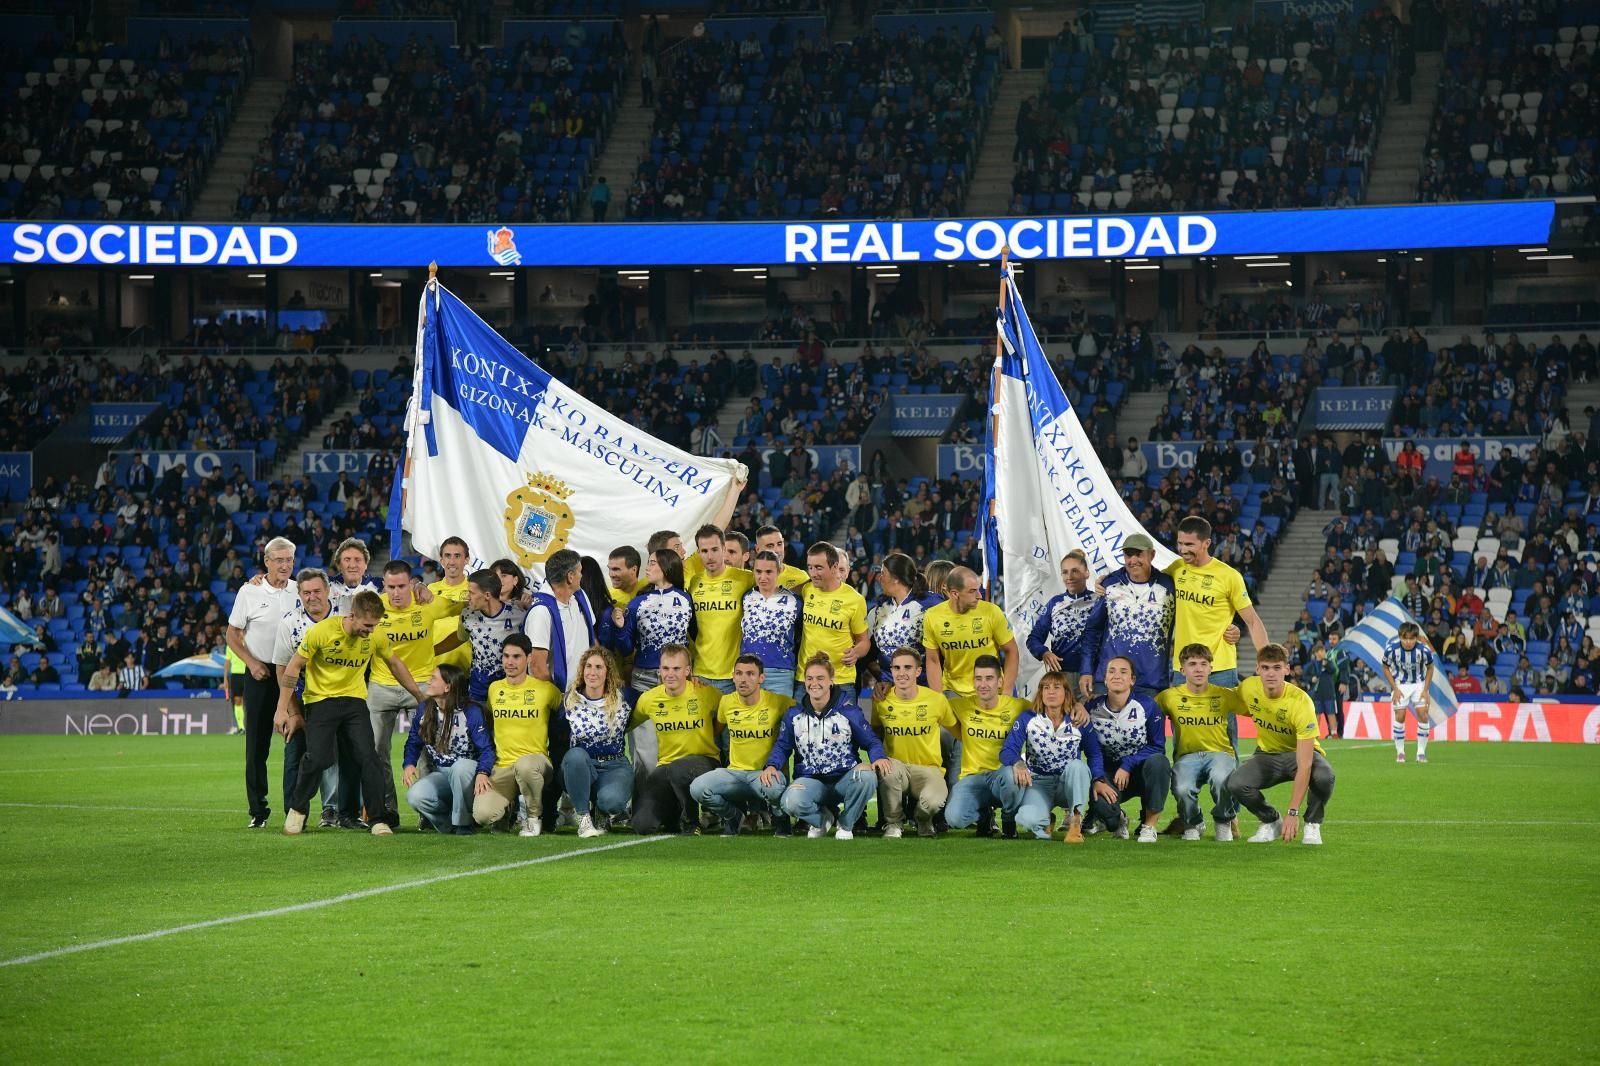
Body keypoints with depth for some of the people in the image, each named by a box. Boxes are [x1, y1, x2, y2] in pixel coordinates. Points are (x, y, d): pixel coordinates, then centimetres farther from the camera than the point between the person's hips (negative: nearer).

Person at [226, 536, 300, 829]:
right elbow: (232, 634, 3)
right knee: (257, 744, 1)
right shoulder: (250, 592, -1)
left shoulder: (300, 593, 4)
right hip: (260, 674, -1)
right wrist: (252, 662, -9)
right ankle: (258, 811, 8)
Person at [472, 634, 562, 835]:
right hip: (502, 766, 2)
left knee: (525, 765, -41)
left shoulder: (546, 689, -1)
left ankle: (534, 816, -11)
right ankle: (510, 807, 14)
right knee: (482, 815, -25)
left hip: (536, 760, -2)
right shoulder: (494, 689, 10)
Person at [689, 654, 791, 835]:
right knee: (697, 788, -25)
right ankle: (734, 815, 7)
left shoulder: (778, 703, -9)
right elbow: (715, 730, 22)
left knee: (773, 787, -40)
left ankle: (780, 818, -1)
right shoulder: (726, 703, 4)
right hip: (735, 772, 3)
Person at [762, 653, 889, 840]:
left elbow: (871, 741, 4)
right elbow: (782, 746, 13)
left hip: (844, 780, -1)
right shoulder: (794, 715, 6)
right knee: (791, 802, -35)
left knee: (867, 776, -37)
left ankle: (846, 826, -5)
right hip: (810, 780, 1)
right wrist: (772, 766, -8)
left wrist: (878, 757, -19)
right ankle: (821, 819, 7)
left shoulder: (849, 711, 1)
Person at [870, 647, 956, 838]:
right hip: (896, 766, 1)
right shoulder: (882, 701, -2)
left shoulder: (937, 700, -6)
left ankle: (923, 820, 7)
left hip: (928, 768, -1)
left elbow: (955, 729, 11)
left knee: (934, 801, -35)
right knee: (889, 768, -37)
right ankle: (893, 823, -8)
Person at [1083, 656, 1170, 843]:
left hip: (1142, 771, -1)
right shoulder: (1093, 708, -5)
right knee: (1100, 804, -33)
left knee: (1158, 762, -37)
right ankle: (1116, 820, 9)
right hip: (1109, 774, 1)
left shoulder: (1147, 706, -11)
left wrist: (1127, 766, -19)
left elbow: (1157, 747, -10)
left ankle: (1149, 825, -18)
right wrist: (1097, 780, -16)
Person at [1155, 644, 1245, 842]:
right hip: (1186, 756, 0)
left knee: (1220, 778, -38)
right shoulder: (1170, 696, 0)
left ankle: (1223, 822, -2)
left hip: (1219, 752, 0)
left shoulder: (1224, 695, 1)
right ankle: (1193, 824, 6)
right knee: (1182, 789, -34)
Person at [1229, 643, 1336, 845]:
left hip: (1300, 753, -3)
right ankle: (1271, 823, 2)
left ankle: (1312, 825, -7)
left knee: (1324, 777, -38)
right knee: (1235, 783, -28)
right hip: (1268, 754, 3)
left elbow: (1304, 765, -33)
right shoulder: (1248, 688, -18)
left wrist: (1293, 812, -36)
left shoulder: (1300, 702, -31)